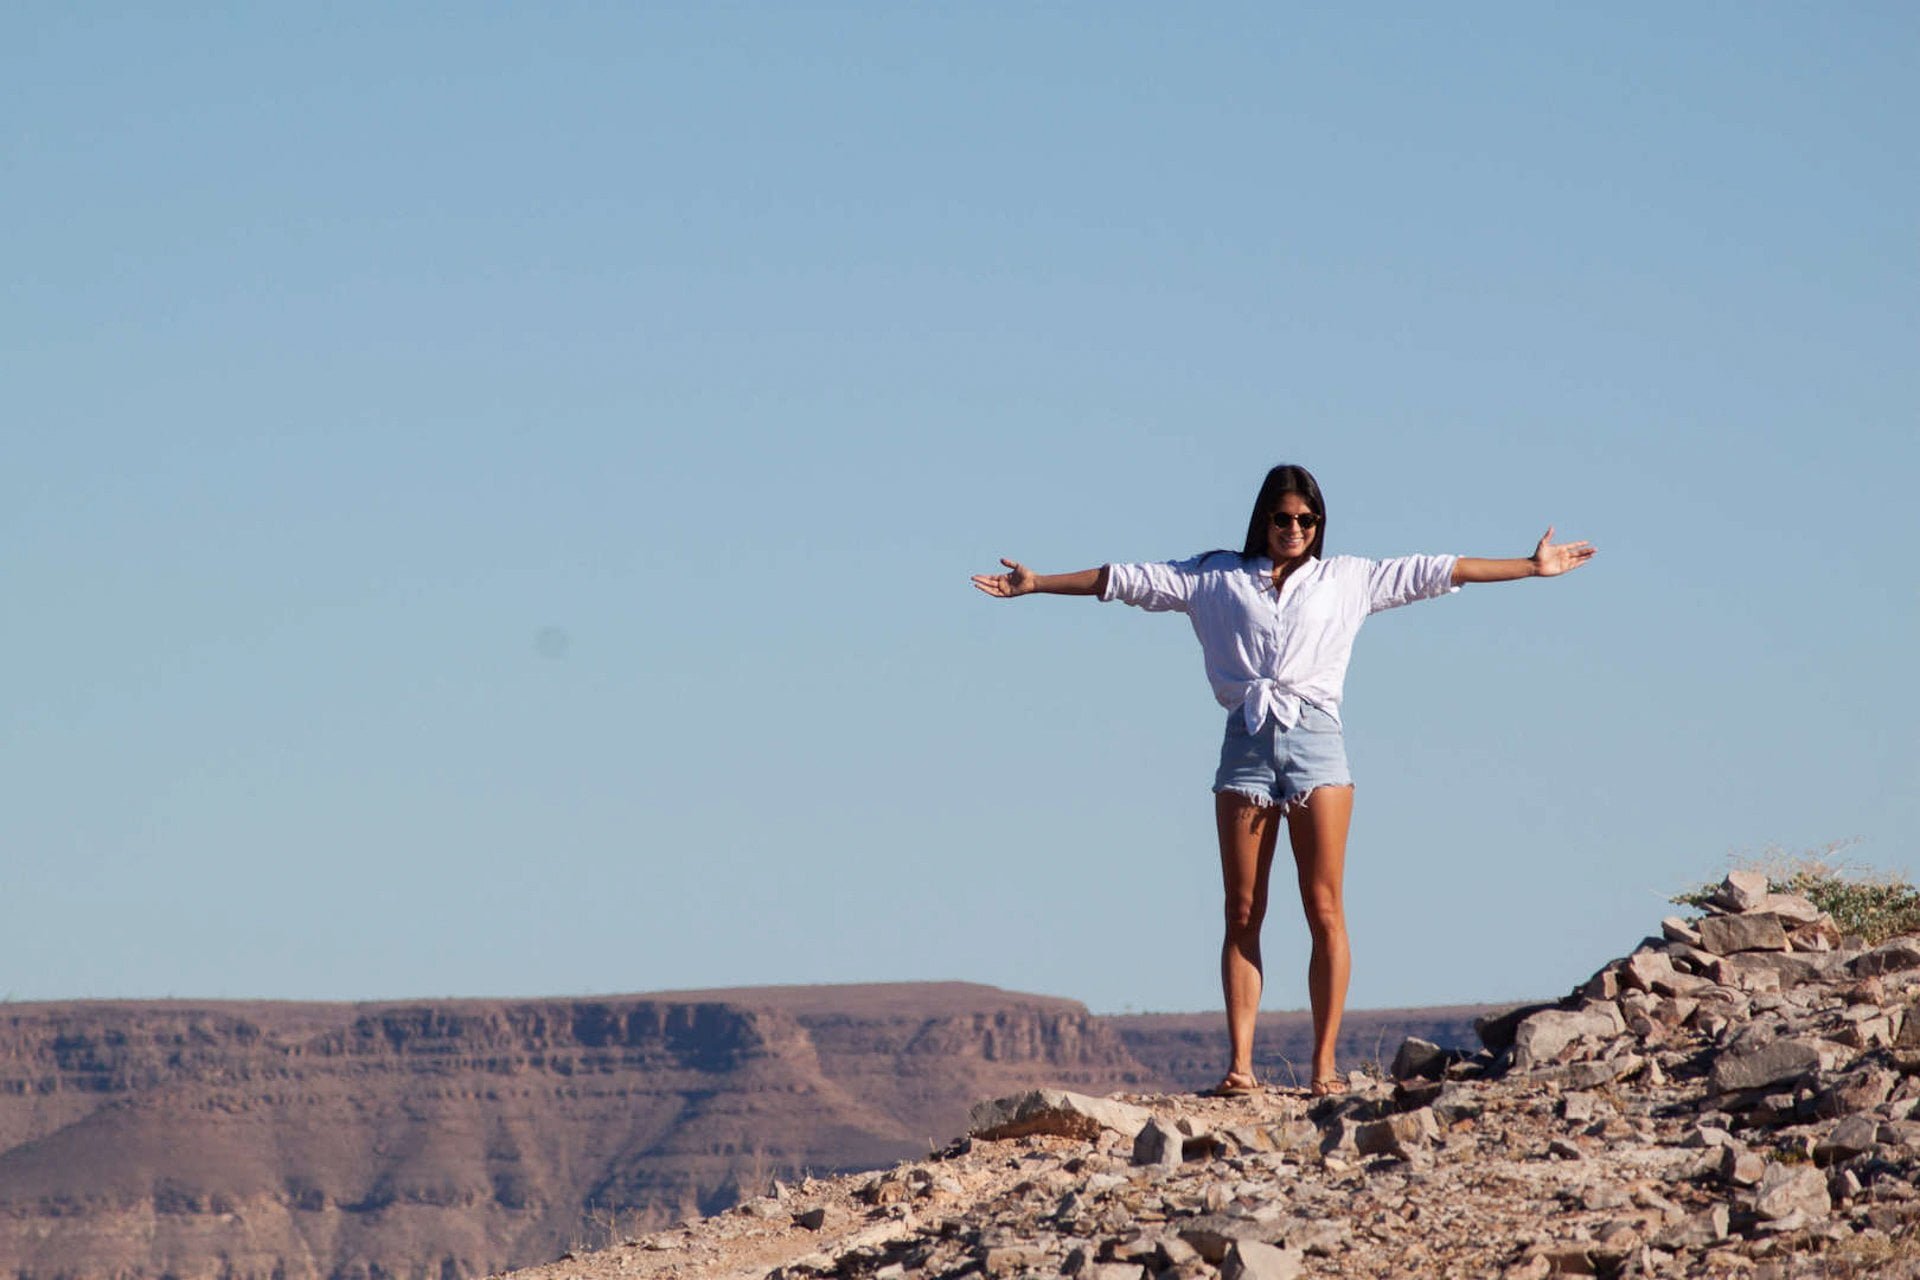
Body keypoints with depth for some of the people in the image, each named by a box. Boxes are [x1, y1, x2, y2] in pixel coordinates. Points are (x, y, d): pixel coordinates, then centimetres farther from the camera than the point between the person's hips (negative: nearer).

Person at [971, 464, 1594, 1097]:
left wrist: (1531, 567, 12)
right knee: (1242, 915, -2)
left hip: (1314, 739, -1)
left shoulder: (1346, 578, 15)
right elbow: (1127, 580, 14)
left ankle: (1324, 1063, -5)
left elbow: (1433, 572, 14)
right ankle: (1239, 1063, -5)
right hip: (1247, 742, 1)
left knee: (1325, 909, -6)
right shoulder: (1216, 578, 15)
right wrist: (1035, 584, 11)